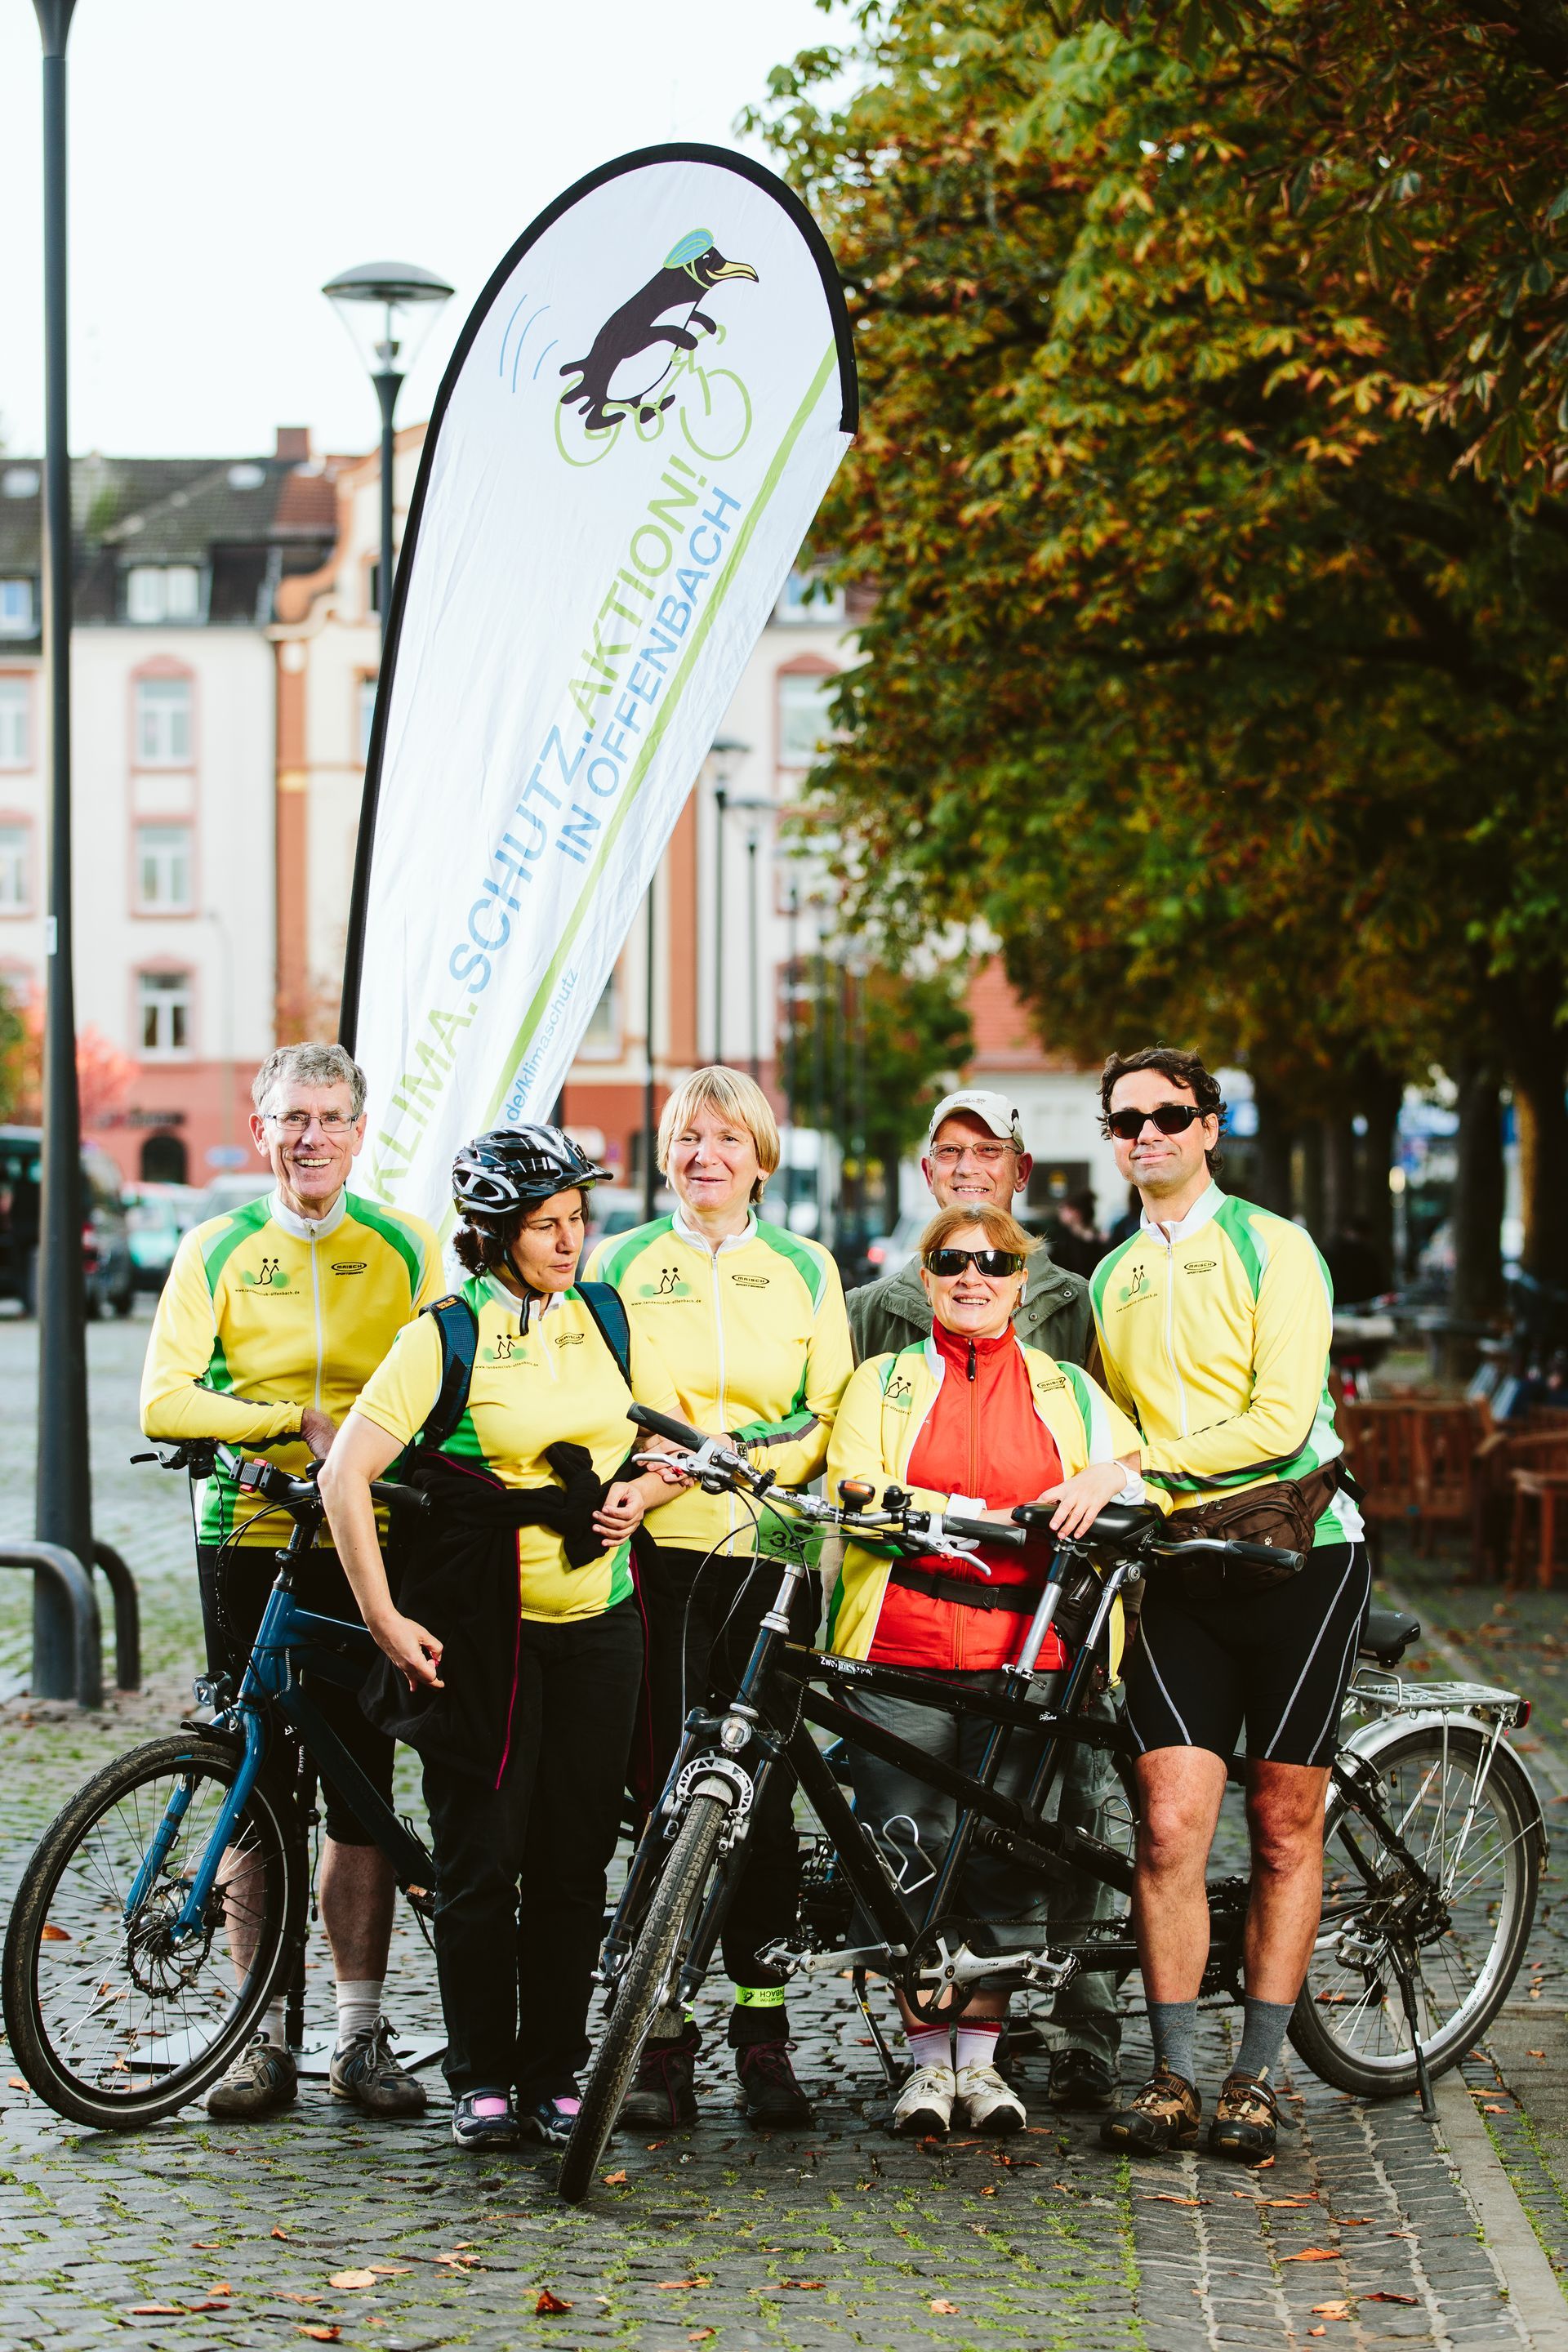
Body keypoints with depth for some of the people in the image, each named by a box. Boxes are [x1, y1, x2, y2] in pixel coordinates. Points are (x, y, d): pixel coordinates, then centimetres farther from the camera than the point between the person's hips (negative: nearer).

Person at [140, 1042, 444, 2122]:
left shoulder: (405, 1246, 5)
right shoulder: (216, 1250, 4)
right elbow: (166, 1400, -6)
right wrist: (298, 1423, -16)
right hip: (247, 1538, 0)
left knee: (362, 1793, 1)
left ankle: (363, 2033, 10)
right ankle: (266, 2034, 10)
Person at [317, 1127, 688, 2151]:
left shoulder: (605, 1319, 7)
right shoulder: (447, 1337, -7)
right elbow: (347, 1474, -10)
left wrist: (640, 1491, -5)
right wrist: (386, 1618, -13)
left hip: (596, 1624, 4)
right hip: (481, 1631, -4)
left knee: (575, 1862, 5)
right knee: (481, 1862, -1)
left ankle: (556, 2076, 15)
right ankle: (482, 2080, 10)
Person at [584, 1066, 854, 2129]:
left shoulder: (805, 1268, 13)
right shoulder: (621, 1264, 11)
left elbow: (832, 1415, 9)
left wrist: (761, 1459, -9)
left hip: (769, 1551, 1)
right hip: (658, 1550, -1)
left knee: (764, 1792, -1)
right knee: (667, 1790, -4)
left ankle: (763, 2030, 8)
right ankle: (663, 2038, 2)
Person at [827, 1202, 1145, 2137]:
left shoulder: (1066, 1390, 17)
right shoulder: (883, 1383, 12)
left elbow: (1151, 1472, 15)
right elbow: (859, 1496, -2)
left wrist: (1109, 1477, -8)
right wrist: (991, 1516, -12)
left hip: (1024, 1655, 1)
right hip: (902, 1651, -1)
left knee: (1005, 1859, 0)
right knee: (911, 1860, -2)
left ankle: (980, 2057, 12)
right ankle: (929, 2057, 11)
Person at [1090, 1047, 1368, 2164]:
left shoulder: (1272, 1247, -3)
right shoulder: (1113, 1279, 15)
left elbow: (1279, 1419, -13)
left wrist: (1135, 1467, -18)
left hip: (1298, 1555, -3)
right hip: (1180, 1568, 4)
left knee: (1285, 1824, 2)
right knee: (1172, 1825, -8)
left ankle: (1257, 2079, 10)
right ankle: (1173, 2080, -1)